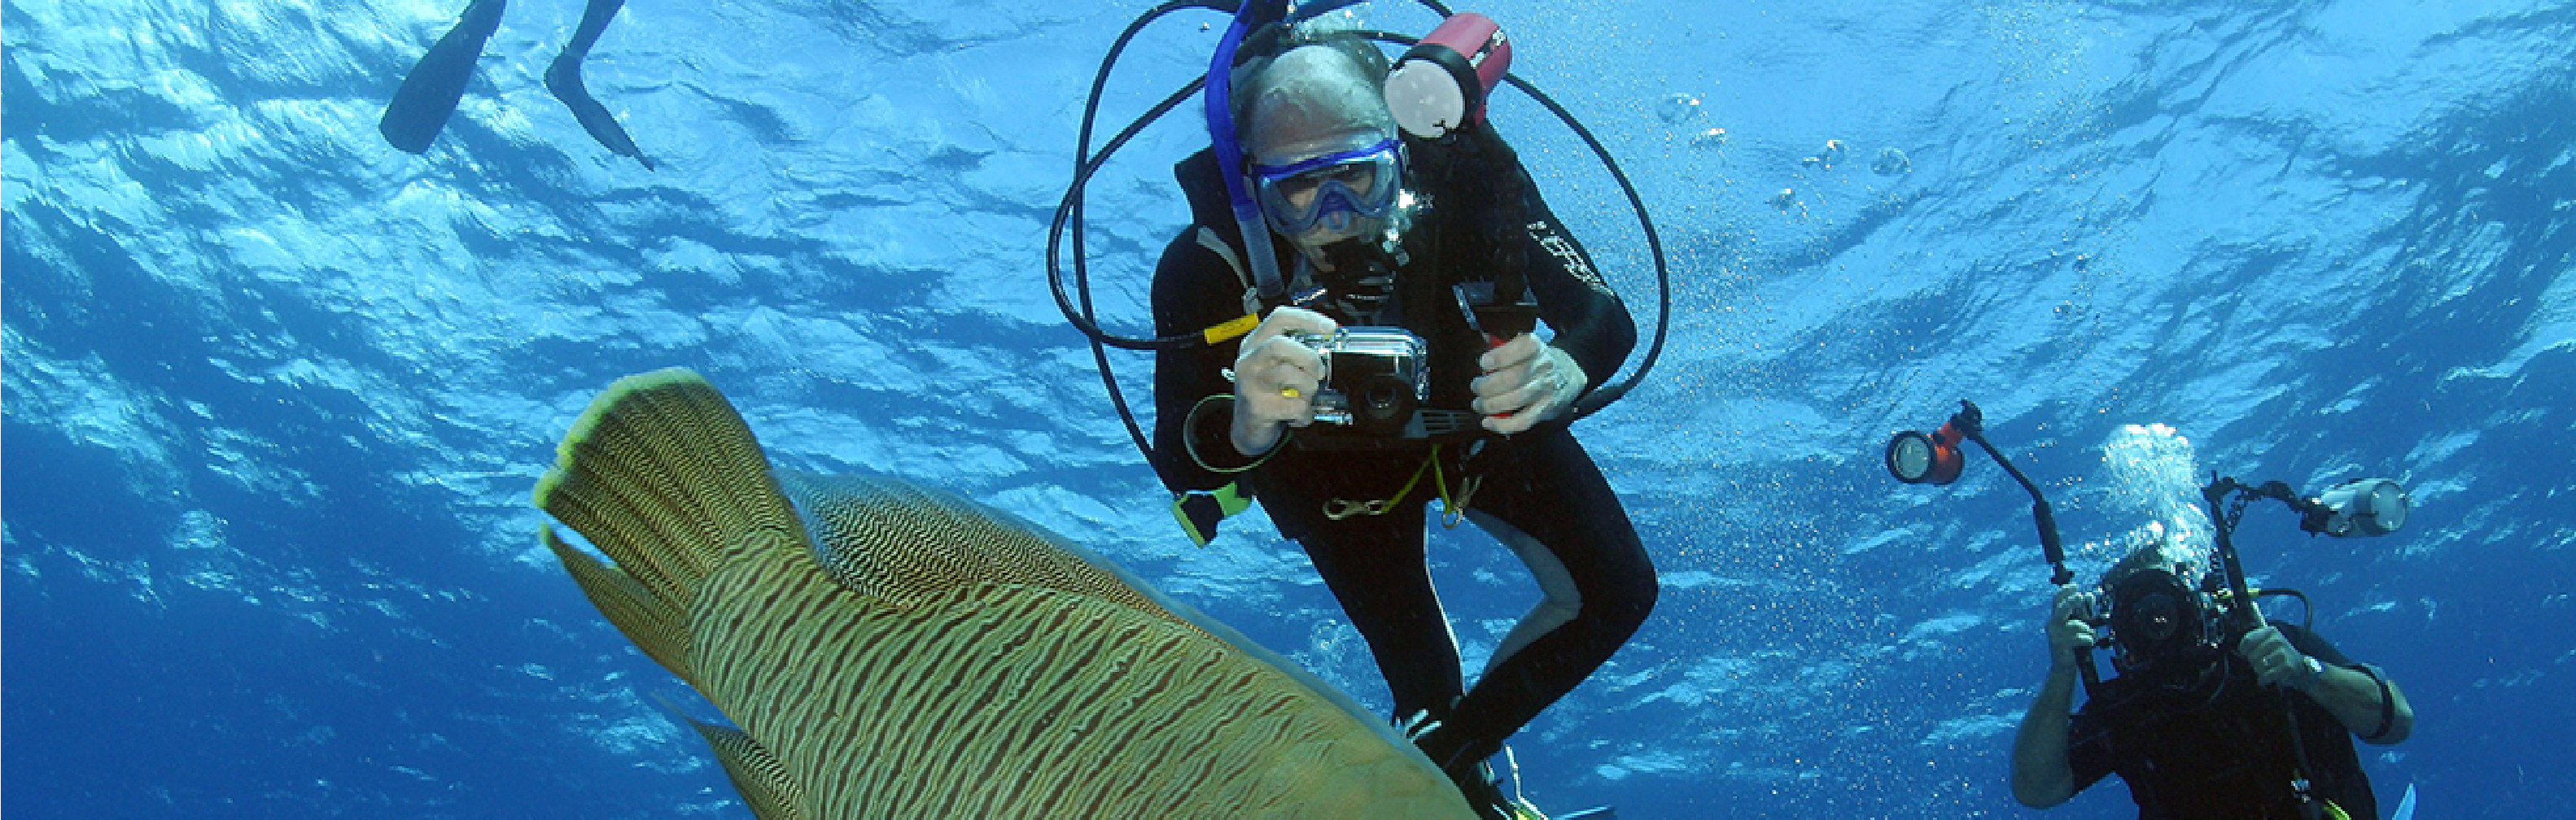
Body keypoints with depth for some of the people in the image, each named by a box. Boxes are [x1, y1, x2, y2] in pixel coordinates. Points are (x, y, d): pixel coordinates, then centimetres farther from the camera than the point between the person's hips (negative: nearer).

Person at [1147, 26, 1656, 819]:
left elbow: (1605, 318, -33)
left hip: (1479, 416, 2)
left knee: (1617, 593, -6)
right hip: (1335, 460, -1)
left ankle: (1454, 751, 15)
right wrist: (1248, 425, -63)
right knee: (1425, 687, 2)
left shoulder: (1460, 170, -37)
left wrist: (1562, 371, -58)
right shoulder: (1210, 261, -38)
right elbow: (1179, 466, -40)